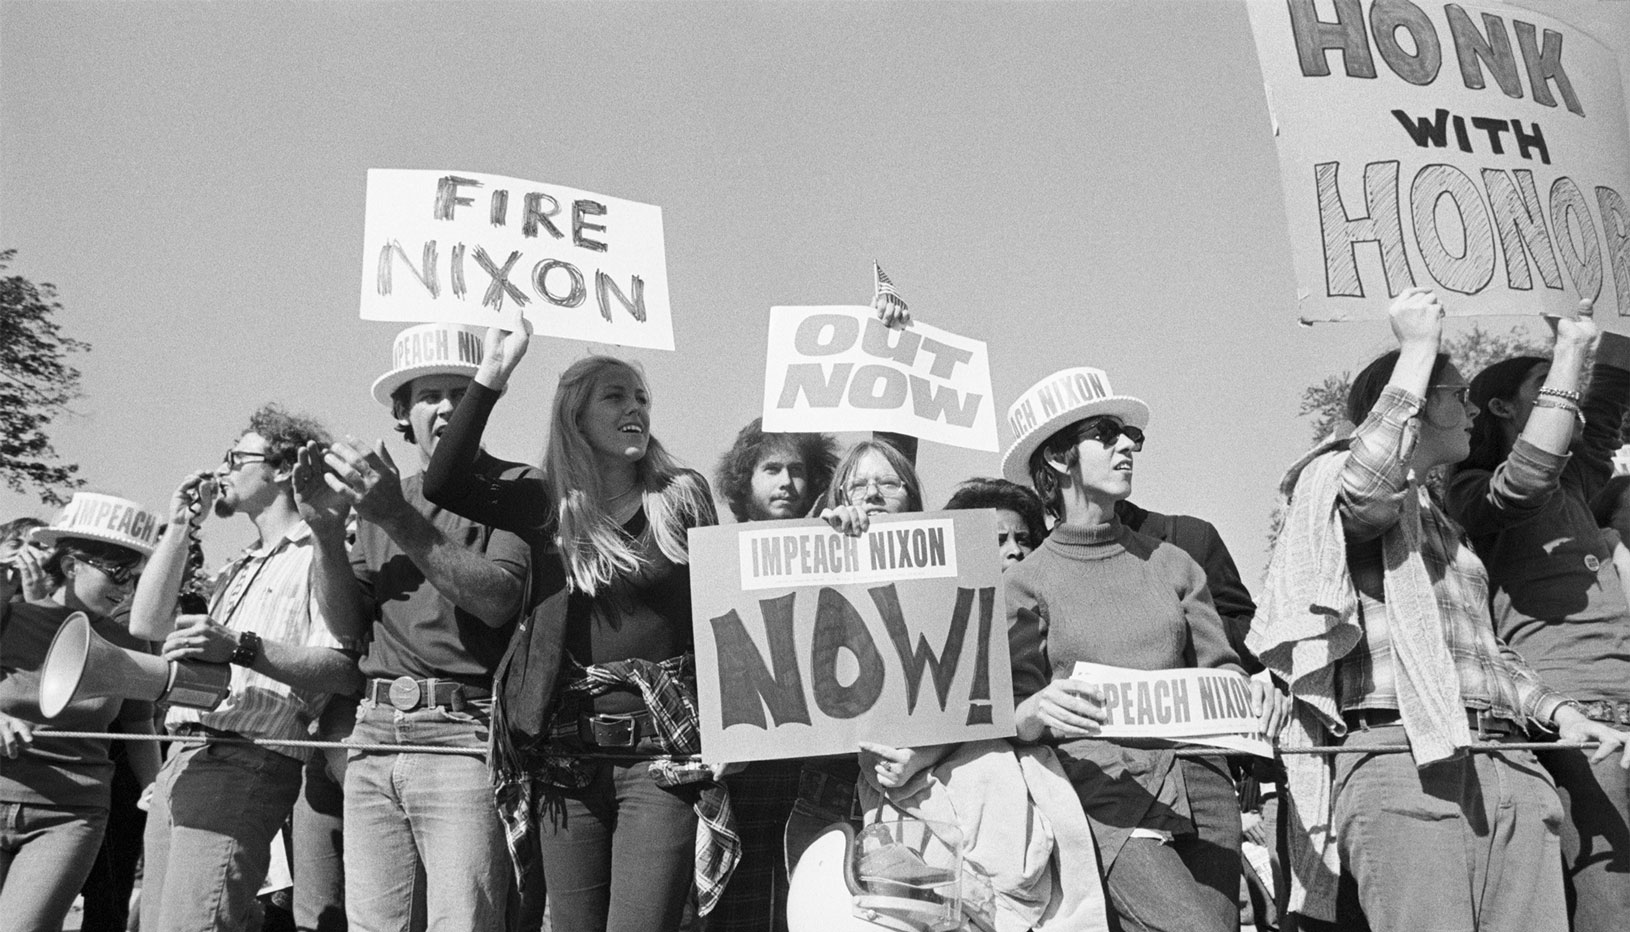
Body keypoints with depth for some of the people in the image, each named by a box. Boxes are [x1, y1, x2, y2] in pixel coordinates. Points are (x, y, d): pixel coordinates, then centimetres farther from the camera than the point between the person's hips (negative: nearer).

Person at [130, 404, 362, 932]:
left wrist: (240, 647, -27)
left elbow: (346, 671, -17)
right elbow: (147, 624, 18)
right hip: (182, 759, 9)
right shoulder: (238, 570, 25)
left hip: (245, 764, -9)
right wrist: (179, 529, 16)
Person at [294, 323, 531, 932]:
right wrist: (325, 530, -1)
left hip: (462, 730, -5)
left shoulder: (516, 487, 2)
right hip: (375, 732, 5)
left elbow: (498, 598, -12)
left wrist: (400, 520, -15)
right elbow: (347, 625, 14)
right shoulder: (382, 492, 19)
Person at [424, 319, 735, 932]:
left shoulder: (684, 497, 4)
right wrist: (492, 375, -12)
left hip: (664, 752, -2)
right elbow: (443, 484, -9)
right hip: (567, 757, 2)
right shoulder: (547, 505, 6)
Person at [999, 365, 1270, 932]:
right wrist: (1038, 712, -20)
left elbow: (1218, 669, 16)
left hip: (1201, 793, 4)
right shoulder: (1025, 586, 4)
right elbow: (1016, 721, 2)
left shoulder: (1172, 565, 15)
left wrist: (1248, 695, -6)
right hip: (1106, 802, -4)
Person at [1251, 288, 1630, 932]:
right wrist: (1419, 348, -9)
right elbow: (1366, 494, -18)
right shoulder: (1332, 476, 7)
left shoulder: (1445, 527, 32)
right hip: (1400, 758, -7)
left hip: (1505, 765, 8)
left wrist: (1560, 711, 17)